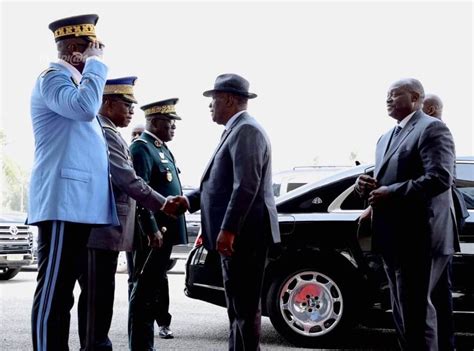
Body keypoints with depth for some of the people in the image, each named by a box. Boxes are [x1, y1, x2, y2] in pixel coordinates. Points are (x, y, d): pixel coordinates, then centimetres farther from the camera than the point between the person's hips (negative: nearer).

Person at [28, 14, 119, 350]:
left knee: (62, 291, 11)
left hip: (78, 202, 10)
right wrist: (95, 64, -12)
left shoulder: (71, 81, 25)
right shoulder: (52, 77, -5)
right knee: (53, 290, -9)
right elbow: (86, 107, -24)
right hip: (62, 202, -10)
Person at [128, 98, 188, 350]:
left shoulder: (161, 148, 17)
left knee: (156, 282, 20)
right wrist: (152, 231, -25)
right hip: (152, 233, -10)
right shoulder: (141, 148, -13)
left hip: (164, 231, 10)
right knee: (145, 289, -4)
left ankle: (162, 322, 33)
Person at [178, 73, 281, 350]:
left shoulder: (246, 130, -13)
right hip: (237, 234, 10)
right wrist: (189, 201, 13)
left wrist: (227, 230, -24)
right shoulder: (236, 130, 19)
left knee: (245, 307, -4)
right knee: (239, 307, 16)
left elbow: (246, 186, -22)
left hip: (244, 234, -10)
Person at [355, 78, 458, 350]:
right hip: (395, 238, 10)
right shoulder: (386, 138, 21)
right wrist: (368, 186, 4)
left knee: (418, 314, -5)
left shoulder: (432, 128, -8)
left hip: (420, 238, -9)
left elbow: (440, 178, -21)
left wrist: (391, 193, -19)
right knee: (405, 313, 17)